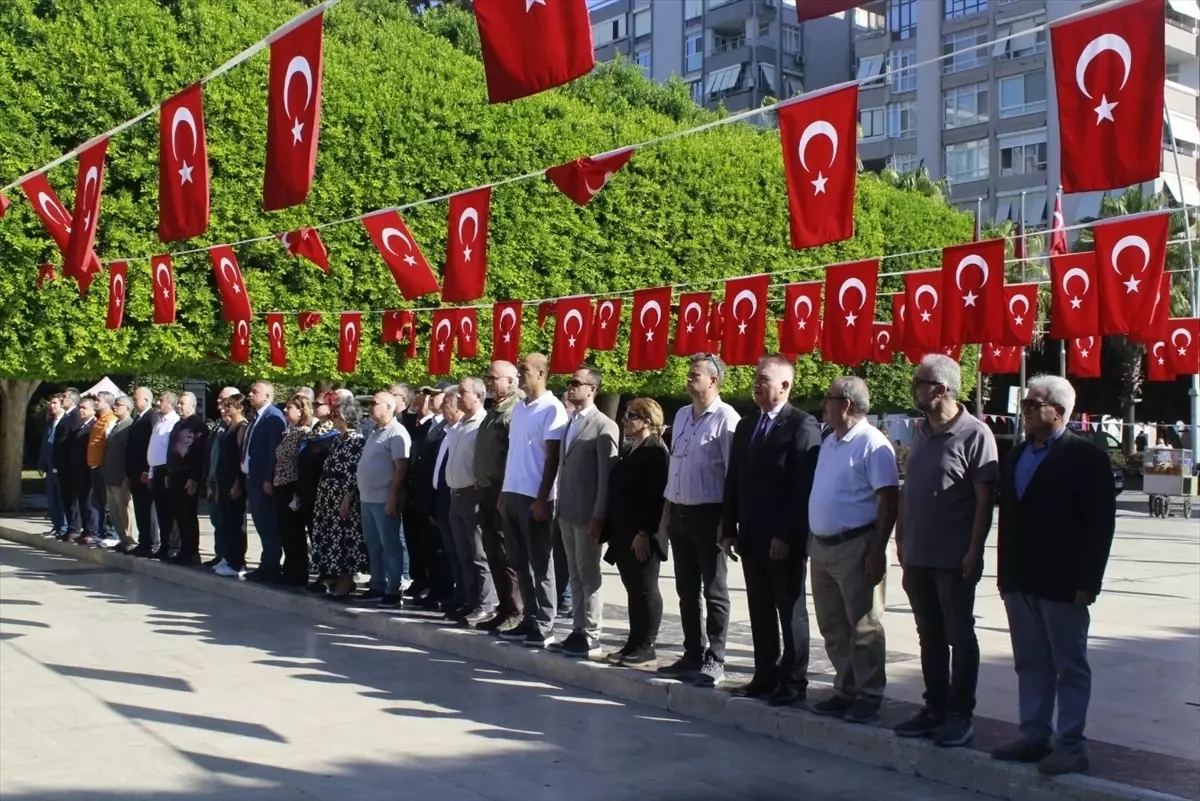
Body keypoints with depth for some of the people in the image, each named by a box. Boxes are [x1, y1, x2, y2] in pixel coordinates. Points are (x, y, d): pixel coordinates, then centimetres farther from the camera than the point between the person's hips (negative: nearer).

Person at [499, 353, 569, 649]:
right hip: (512, 493, 7)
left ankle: (544, 626, 7)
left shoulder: (552, 409, -9)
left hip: (534, 496, -7)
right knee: (520, 563, 11)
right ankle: (529, 621, 19)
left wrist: (541, 499, -15)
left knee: (540, 564, 0)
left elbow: (552, 458, -12)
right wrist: (503, 492, 13)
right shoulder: (518, 408, 13)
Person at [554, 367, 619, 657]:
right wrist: (559, 507, 11)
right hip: (567, 513, 7)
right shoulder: (569, 423, 15)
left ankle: (590, 635, 6)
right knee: (574, 575, 12)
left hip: (588, 514, -7)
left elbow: (607, 476, -14)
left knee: (589, 575, 0)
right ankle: (578, 629, 19)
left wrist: (599, 517, -17)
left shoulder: (604, 427, -10)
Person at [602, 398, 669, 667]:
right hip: (625, 533, 9)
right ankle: (634, 644, 18)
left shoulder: (655, 451, -12)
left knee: (645, 590, -1)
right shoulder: (630, 450, 17)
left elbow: (656, 496, -19)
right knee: (633, 590, 12)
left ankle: (646, 649, 5)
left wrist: (644, 533, -22)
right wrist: (613, 530, 16)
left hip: (643, 536, -9)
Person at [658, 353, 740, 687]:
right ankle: (692, 654, 24)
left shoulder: (725, 418, -12)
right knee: (686, 590, 14)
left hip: (708, 514, -8)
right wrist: (668, 508, 14)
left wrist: (727, 520, -16)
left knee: (714, 591, 3)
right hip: (679, 512, 8)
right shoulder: (681, 415, 12)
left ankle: (714, 660, 11)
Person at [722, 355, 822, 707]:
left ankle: (793, 682, 12)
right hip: (751, 537, 7)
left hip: (784, 540, -7)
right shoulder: (745, 426, 13)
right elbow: (733, 481, 14)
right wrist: (730, 529, 8)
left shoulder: (803, 426, -10)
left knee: (790, 612, 4)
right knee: (760, 611, 12)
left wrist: (787, 535, -18)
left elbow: (805, 487, -15)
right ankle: (765, 677, 21)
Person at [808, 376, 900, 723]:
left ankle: (869, 696, 10)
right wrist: (812, 540, 15)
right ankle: (845, 691, 24)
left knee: (863, 627, 0)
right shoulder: (829, 442, 15)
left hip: (856, 547, -9)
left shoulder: (872, 444, -13)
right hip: (822, 546, 9)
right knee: (833, 627, 14)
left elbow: (888, 499, -17)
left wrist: (877, 549, -21)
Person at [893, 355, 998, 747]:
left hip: (953, 559, -7)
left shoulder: (974, 434, -11)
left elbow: (984, 497, -14)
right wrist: (901, 539, 12)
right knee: (929, 636, 14)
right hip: (917, 556, 7)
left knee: (959, 637, 4)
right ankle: (935, 709, 24)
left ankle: (961, 715, 14)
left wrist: (974, 551, -17)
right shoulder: (920, 432, 10)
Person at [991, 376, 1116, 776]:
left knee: (1070, 666, 4)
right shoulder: (1015, 457, 13)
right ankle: (1034, 737, 22)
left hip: (1062, 583, -7)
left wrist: (1088, 582, -15)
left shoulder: (1085, 457, -9)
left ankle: (1070, 746, 11)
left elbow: (1100, 524, -12)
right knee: (1030, 664, 13)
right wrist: (1005, 574, 11)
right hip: (1020, 581, 7)